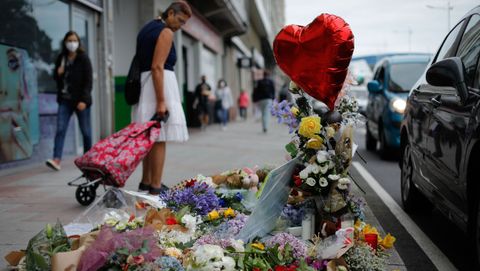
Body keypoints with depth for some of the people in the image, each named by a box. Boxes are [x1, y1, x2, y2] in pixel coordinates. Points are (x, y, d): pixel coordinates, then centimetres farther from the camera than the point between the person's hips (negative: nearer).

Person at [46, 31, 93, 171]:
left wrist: (84, 100, -17)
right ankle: (56, 160, -14)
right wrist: (58, 73, -5)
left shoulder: (83, 58, -4)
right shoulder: (61, 58, 9)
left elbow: (88, 81, -9)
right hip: (65, 100, 4)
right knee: (60, 129, -8)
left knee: (85, 131, 6)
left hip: (80, 100, -3)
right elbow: (56, 77, 19)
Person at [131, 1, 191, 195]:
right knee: (160, 138, -10)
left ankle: (146, 182, 21)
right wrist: (161, 101, -23)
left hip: (142, 84, 10)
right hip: (159, 85, -10)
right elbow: (157, 66, -19)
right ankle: (155, 188, -11)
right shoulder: (165, 32, -10)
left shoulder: (147, 28, 19)